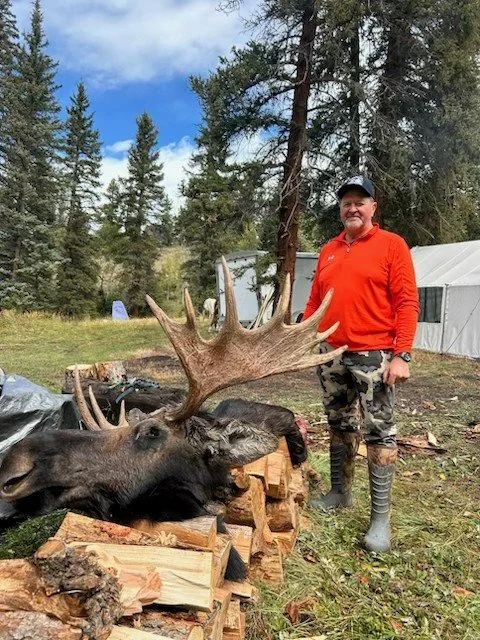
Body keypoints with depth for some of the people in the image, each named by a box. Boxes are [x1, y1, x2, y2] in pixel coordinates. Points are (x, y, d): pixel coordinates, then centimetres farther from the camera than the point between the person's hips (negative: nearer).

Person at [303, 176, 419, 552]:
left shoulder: (392, 245, -3)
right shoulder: (328, 251, 14)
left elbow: (407, 303, -9)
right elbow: (314, 301, 16)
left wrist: (402, 355, -16)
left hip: (374, 357, -5)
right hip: (331, 356, 6)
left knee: (379, 434, 0)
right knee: (339, 428, 16)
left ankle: (381, 516, 9)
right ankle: (340, 493, 31)